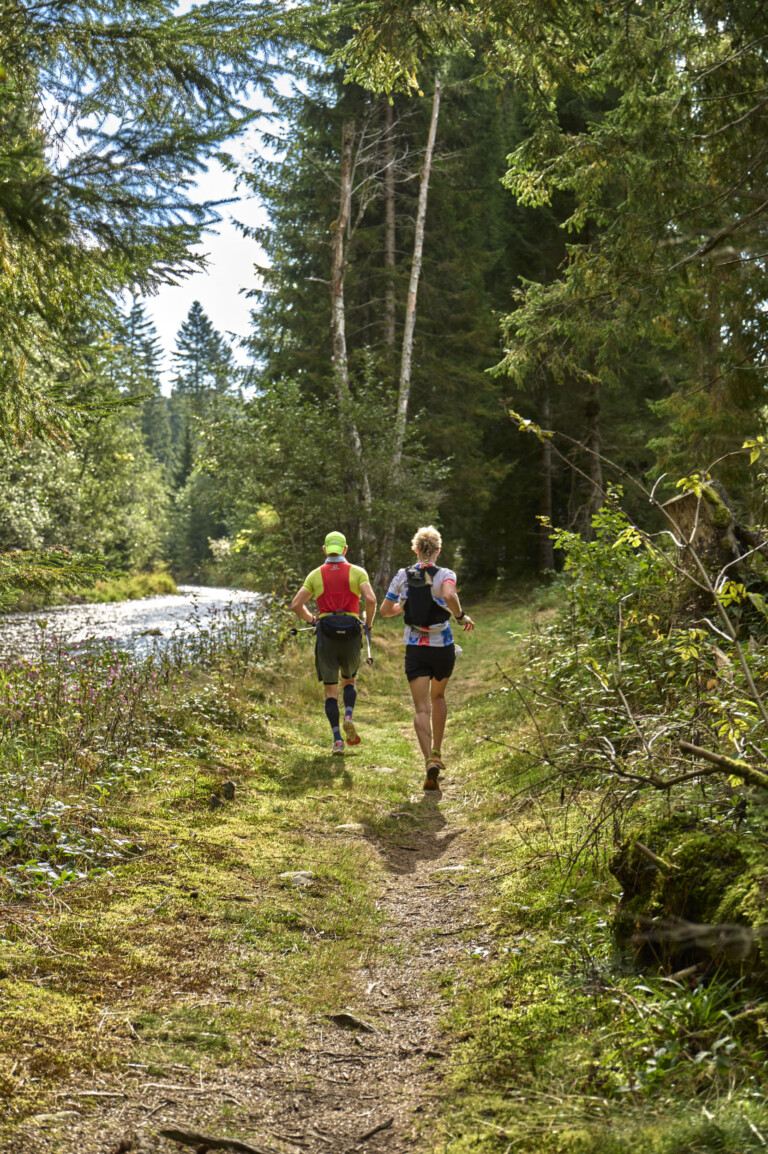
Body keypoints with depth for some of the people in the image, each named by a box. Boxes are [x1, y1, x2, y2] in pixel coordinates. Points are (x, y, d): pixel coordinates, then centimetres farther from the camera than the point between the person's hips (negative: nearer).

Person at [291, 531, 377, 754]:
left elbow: (296, 605, 3)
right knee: (349, 681, 22)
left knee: (331, 690, 6)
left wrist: (311, 619, 20)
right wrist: (368, 624, 5)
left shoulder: (316, 574, 8)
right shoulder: (357, 572, 4)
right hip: (351, 632, 0)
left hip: (326, 633, 0)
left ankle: (337, 739, -4)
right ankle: (348, 717, -5)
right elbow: (371, 600, -11)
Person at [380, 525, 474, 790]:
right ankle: (436, 751, 30)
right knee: (438, 697, 25)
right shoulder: (445, 575, -6)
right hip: (443, 648, 0)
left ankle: (430, 760, -22)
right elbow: (449, 596, -29)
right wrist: (462, 616, -12)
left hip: (415, 649, 0)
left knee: (421, 707, -3)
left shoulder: (403, 576, 2)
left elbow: (385, 610, 5)